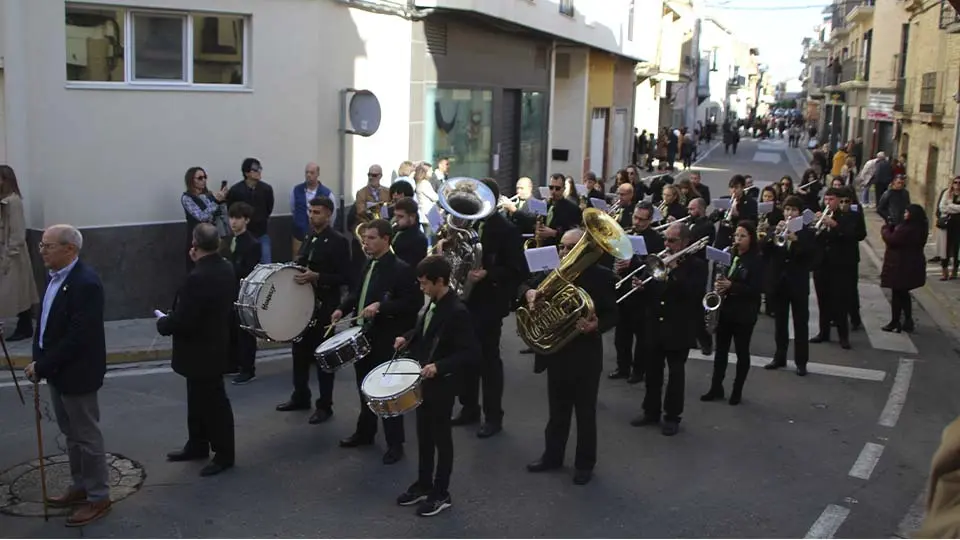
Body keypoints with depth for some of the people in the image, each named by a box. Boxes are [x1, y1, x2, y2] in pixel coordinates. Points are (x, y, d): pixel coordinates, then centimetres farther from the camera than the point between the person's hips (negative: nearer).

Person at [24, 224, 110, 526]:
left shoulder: (86, 283, -24)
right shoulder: (56, 277, 5)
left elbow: (77, 337, -26)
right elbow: (45, 321, 12)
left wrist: (42, 366, -20)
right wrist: (38, 360, 2)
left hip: (77, 373, -9)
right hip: (57, 370, 9)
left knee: (87, 435, 3)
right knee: (71, 434, 20)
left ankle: (98, 497, 16)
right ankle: (80, 487, 34)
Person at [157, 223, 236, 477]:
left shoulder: (197, 278, -29)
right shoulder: (225, 268, 1)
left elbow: (182, 321, -26)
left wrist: (162, 323, -7)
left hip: (201, 351, -10)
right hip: (215, 344, 10)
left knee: (214, 402, 3)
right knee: (200, 399, 22)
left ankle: (224, 454, 17)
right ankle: (197, 445, 36)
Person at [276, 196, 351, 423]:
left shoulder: (338, 241, -14)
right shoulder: (309, 236, 9)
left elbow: (344, 277, -18)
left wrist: (316, 276, -26)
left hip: (324, 306, -7)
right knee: (300, 350, 16)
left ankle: (325, 405, 14)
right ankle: (300, 396, 32)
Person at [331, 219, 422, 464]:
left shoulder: (401, 269, -17)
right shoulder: (368, 265, 9)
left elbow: (414, 303, -20)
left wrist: (381, 306, -27)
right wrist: (343, 308, 1)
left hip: (386, 339, -8)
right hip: (364, 335, 8)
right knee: (365, 388, 20)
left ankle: (395, 443, 14)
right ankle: (365, 432, 36)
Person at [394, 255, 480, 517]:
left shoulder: (457, 312, -24)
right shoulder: (433, 304, 3)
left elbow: (471, 353, -25)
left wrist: (439, 366, -32)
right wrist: (408, 338, 4)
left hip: (442, 384, -8)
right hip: (424, 380, 8)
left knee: (441, 437, 6)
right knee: (424, 435, 19)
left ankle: (441, 493, 20)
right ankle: (424, 485, 34)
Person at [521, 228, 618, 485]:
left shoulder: (601, 276, -12)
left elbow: (613, 314, -10)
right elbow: (525, 285, 4)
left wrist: (596, 326, -30)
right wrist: (529, 292, -20)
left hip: (585, 355, -4)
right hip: (557, 352, 4)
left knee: (585, 414, 10)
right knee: (557, 411, 19)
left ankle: (585, 464, 25)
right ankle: (552, 456, 35)